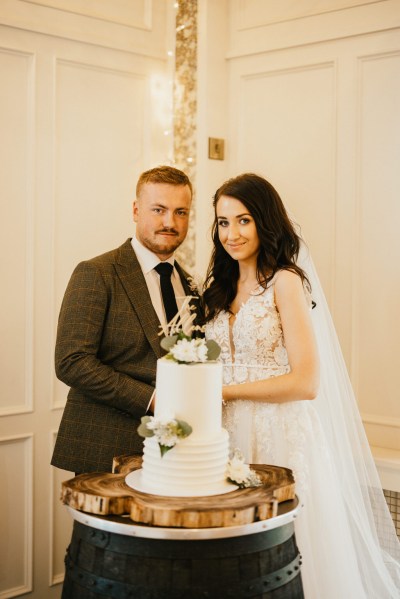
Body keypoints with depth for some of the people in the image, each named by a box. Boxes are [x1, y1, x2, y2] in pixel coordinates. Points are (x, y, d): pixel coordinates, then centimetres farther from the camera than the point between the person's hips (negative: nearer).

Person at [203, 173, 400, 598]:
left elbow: (307, 382, -16)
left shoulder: (286, 281, -9)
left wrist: (224, 390, -13)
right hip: (230, 435, 6)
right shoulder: (221, 285, 11)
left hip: (280, 437, -6)